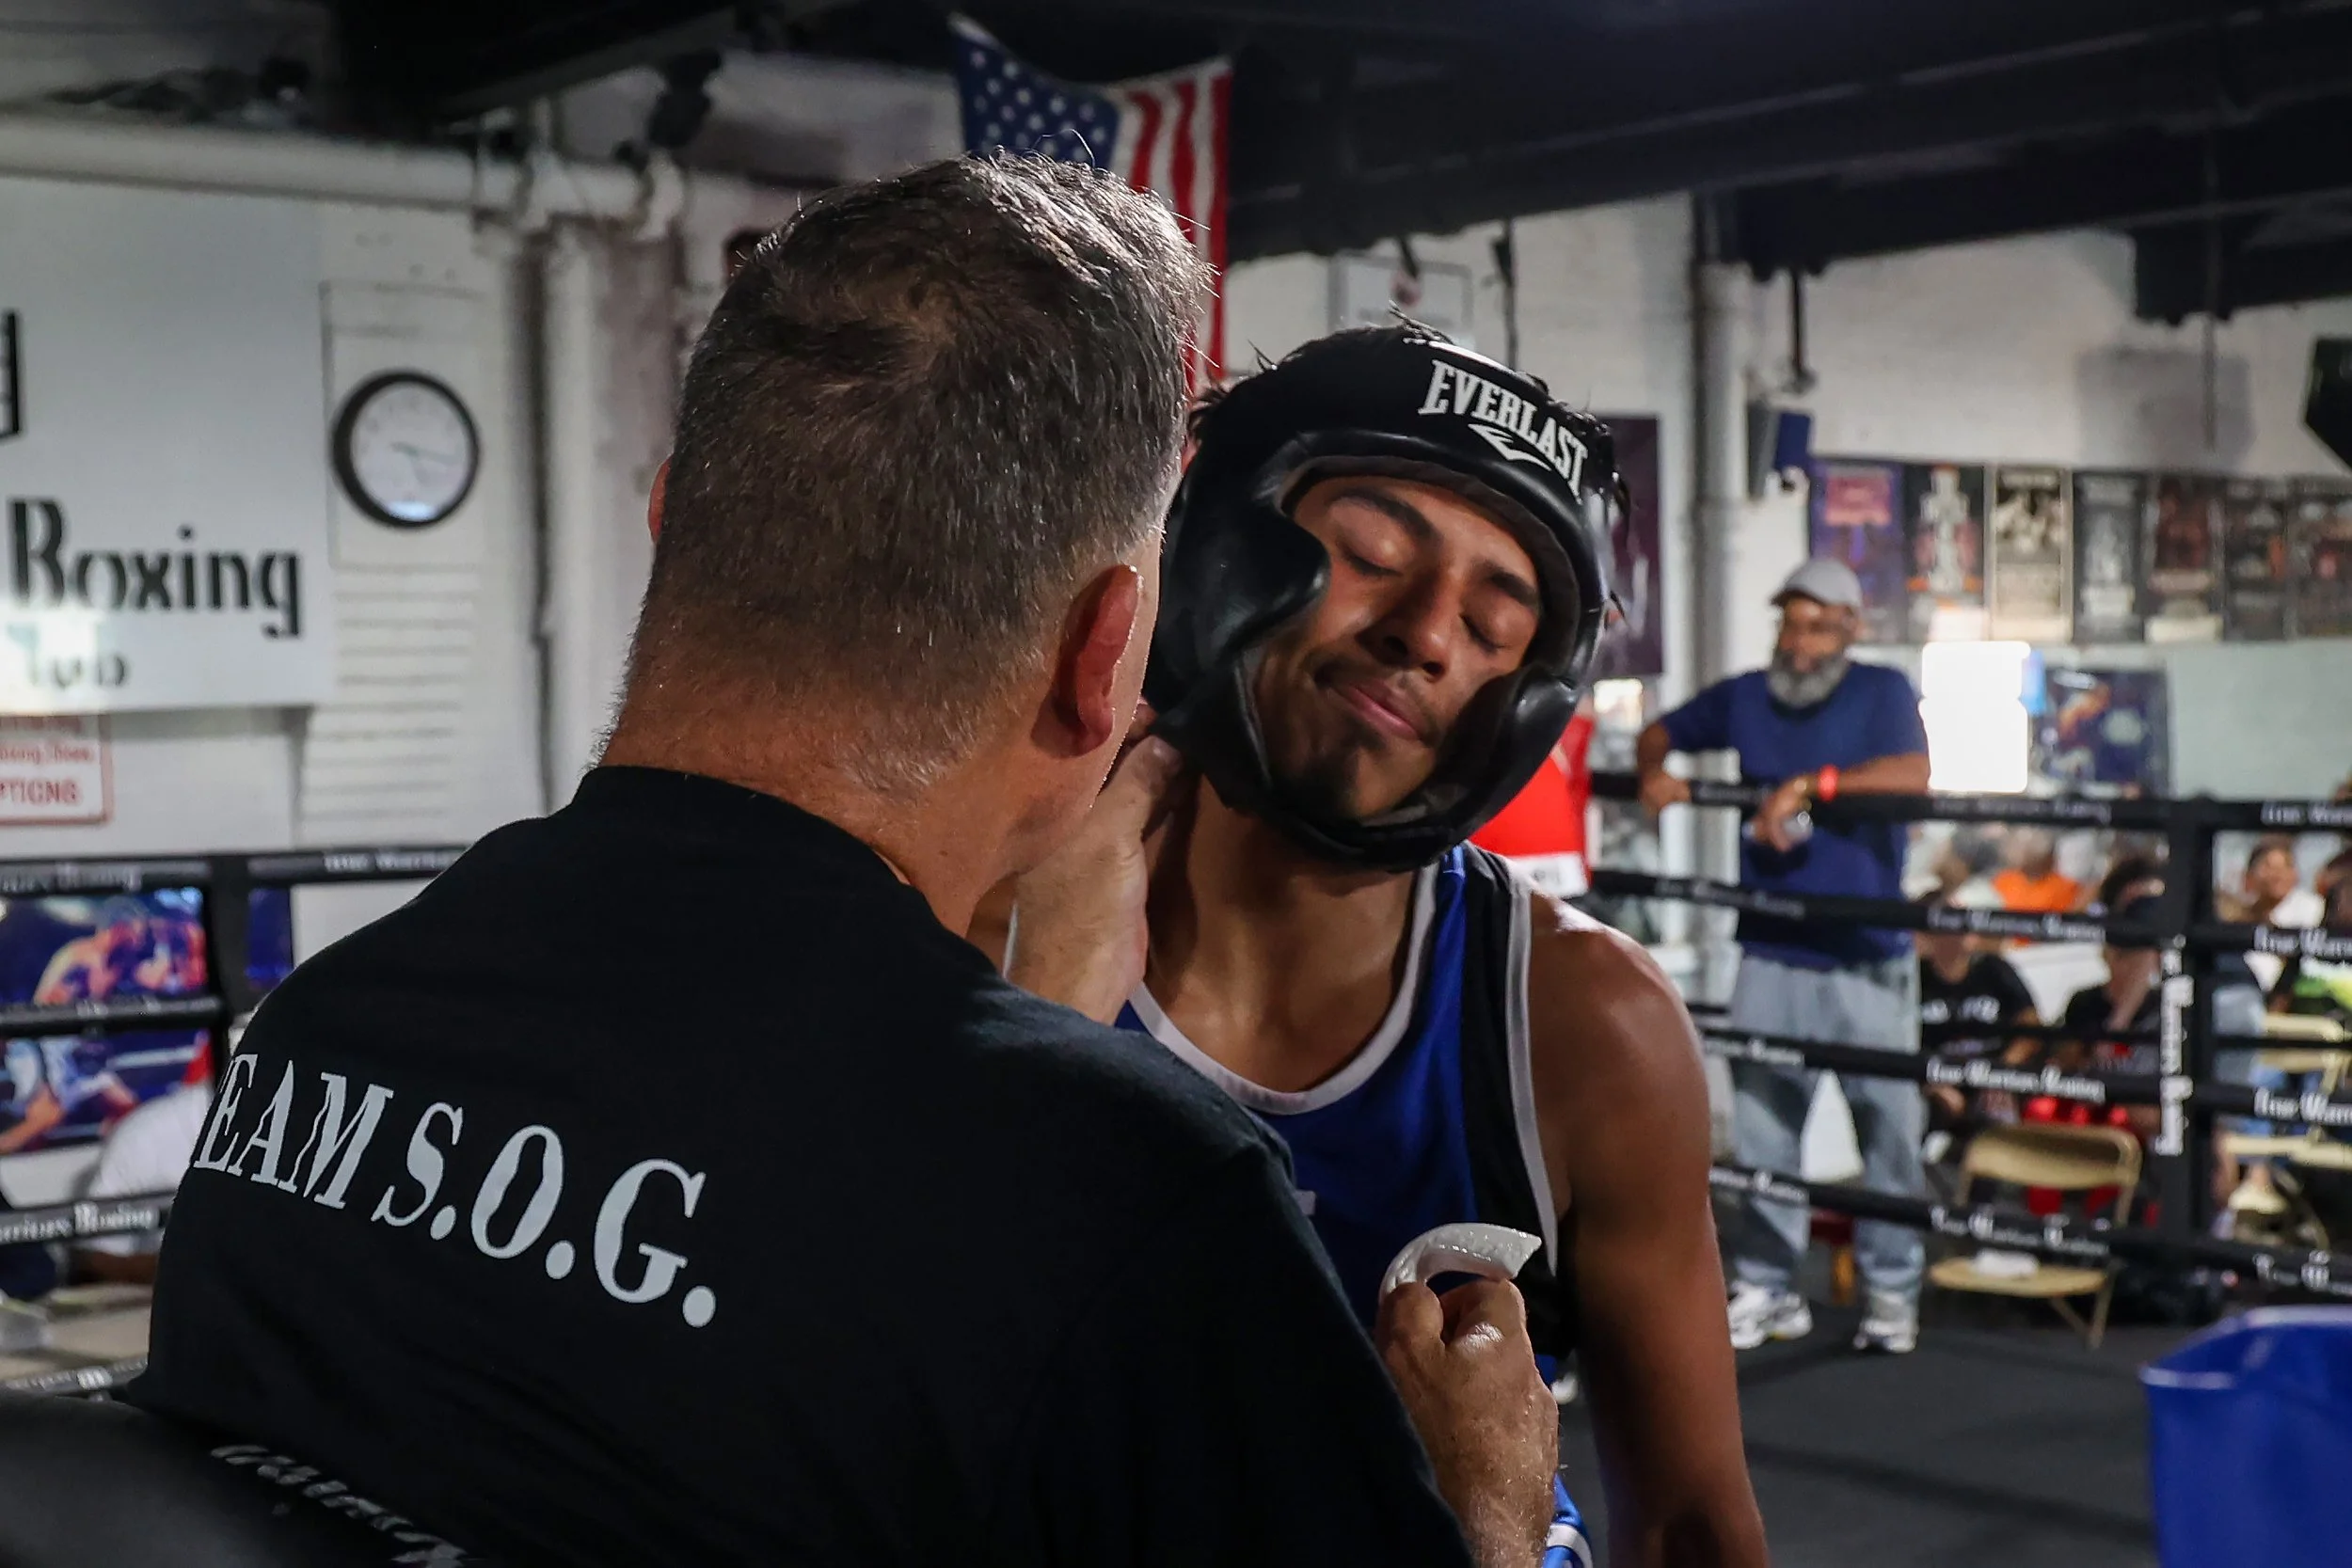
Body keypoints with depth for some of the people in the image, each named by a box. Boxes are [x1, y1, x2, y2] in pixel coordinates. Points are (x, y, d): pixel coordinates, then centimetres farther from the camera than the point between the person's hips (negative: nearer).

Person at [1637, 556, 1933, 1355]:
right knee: (1761, 1127, 5)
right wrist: (1655, 772, 2)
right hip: (1769, 952, 3)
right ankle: (1766, 1285, 16)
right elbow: (1660, 734, 24)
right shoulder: (1743, 697, 10)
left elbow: (1913, 773, -20)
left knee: (1887, 1125, 0)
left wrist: (1812, 783, -29)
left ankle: (1892, 1290, 12)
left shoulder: (1881, 691, -2)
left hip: (1867, 957, -3)